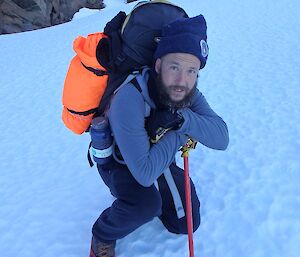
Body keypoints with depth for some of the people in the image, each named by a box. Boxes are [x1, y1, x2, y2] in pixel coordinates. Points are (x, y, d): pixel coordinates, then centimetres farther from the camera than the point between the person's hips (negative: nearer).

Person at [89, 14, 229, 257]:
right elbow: (145, 172, -40)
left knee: (187, 224, 10)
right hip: (122, 164, -5)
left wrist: (182, 118, -41)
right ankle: (103, 234, -3)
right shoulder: (129, 98, -39)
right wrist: (180, 134, -30)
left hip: (161, 161, 6)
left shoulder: (188, 93, -18)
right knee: (147, 205, -36)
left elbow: (222, 138, -26)